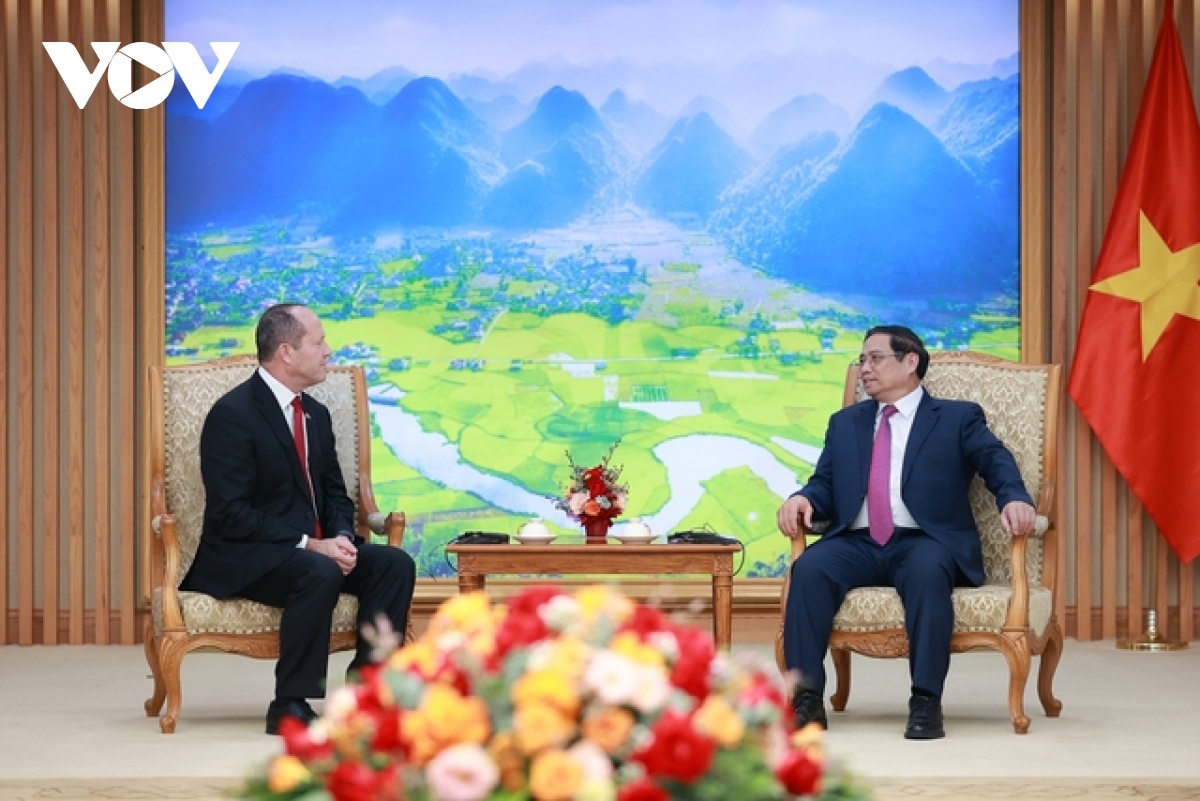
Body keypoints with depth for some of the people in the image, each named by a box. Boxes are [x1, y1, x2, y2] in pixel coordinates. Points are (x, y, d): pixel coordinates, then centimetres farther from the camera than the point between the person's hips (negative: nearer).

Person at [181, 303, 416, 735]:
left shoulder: (316, 414, 12)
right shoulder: (232, 414, -14)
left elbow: (335, 494, 16)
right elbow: (232, 514, -20)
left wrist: (341, 538, -7)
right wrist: (309, 545, -24)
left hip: (314, 548, 8)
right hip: (243, 559, -8)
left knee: (395, 564, -13)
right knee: (320, 574, -36)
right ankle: (289, 706, -26)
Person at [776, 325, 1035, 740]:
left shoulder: (958, 418, 14)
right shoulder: (845, 422, 26)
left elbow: (996, 460, -1)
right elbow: (825, 484, 18)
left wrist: (1014, 499, -23)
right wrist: (802, 500, -7)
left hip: (923, 542, -3)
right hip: (856, 544, 3)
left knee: (926, 572, -38)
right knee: (809, 568, -29)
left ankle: (926, 702, -36)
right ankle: (807, 699, -30)